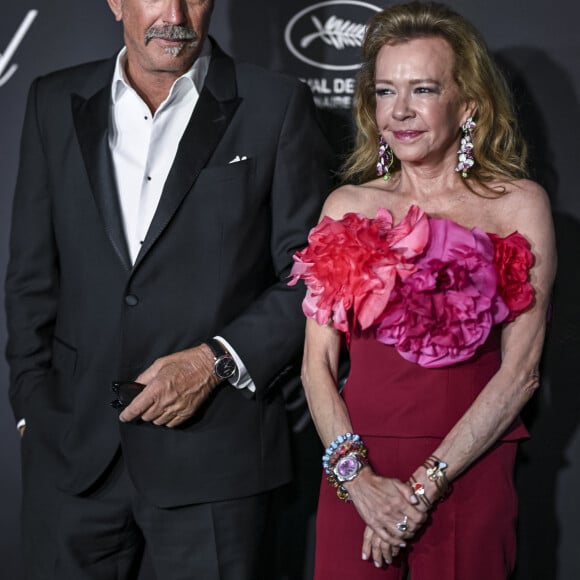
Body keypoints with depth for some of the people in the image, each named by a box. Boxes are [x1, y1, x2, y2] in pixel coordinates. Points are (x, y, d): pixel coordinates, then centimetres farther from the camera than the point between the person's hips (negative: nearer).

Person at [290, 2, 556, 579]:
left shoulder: (519, 205, 1)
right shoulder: (348, 207, 7)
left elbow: (519, 370, -5)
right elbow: (316, 363, 3)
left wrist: (424, 485, -10)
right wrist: (356, 475, -11)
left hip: (470, 471, -1)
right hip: (356, 474, 2)